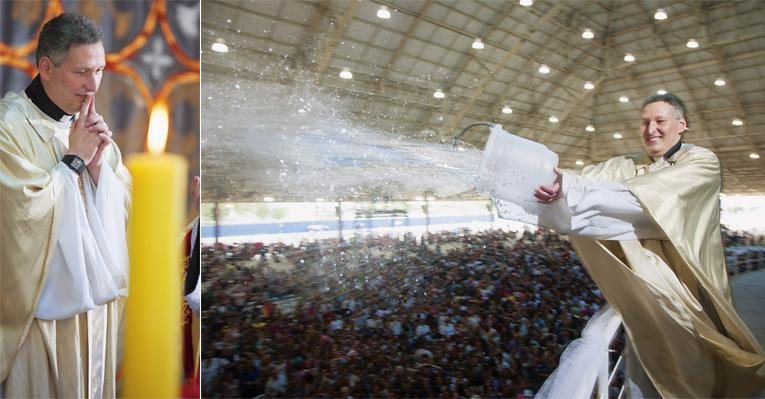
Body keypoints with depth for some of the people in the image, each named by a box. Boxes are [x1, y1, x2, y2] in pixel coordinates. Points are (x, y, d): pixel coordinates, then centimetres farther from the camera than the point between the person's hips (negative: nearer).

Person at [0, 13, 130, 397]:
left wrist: (99, 163, -12)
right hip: (46, 303, -5)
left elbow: (124, 204, 4)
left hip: (99, 294, 6)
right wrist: (75, 159, -15)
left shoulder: (90, 120, 5)